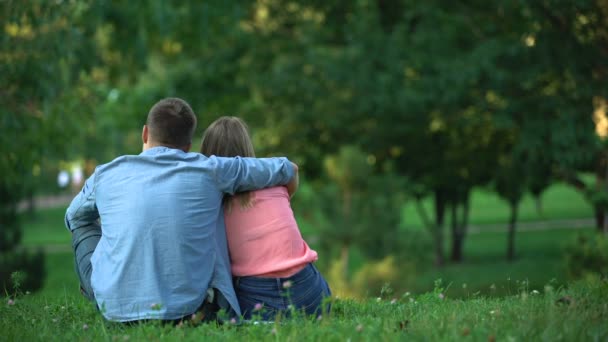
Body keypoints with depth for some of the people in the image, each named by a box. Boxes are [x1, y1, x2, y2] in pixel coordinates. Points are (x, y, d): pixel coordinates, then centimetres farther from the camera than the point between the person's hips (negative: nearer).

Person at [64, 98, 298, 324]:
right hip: (186, 306, -2)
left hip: (116, 308, 2)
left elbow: (73, 216, 28)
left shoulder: (106, 175, 7)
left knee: (82, 224, 26)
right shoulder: (209, 171, 2)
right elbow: (287, 170, 13)